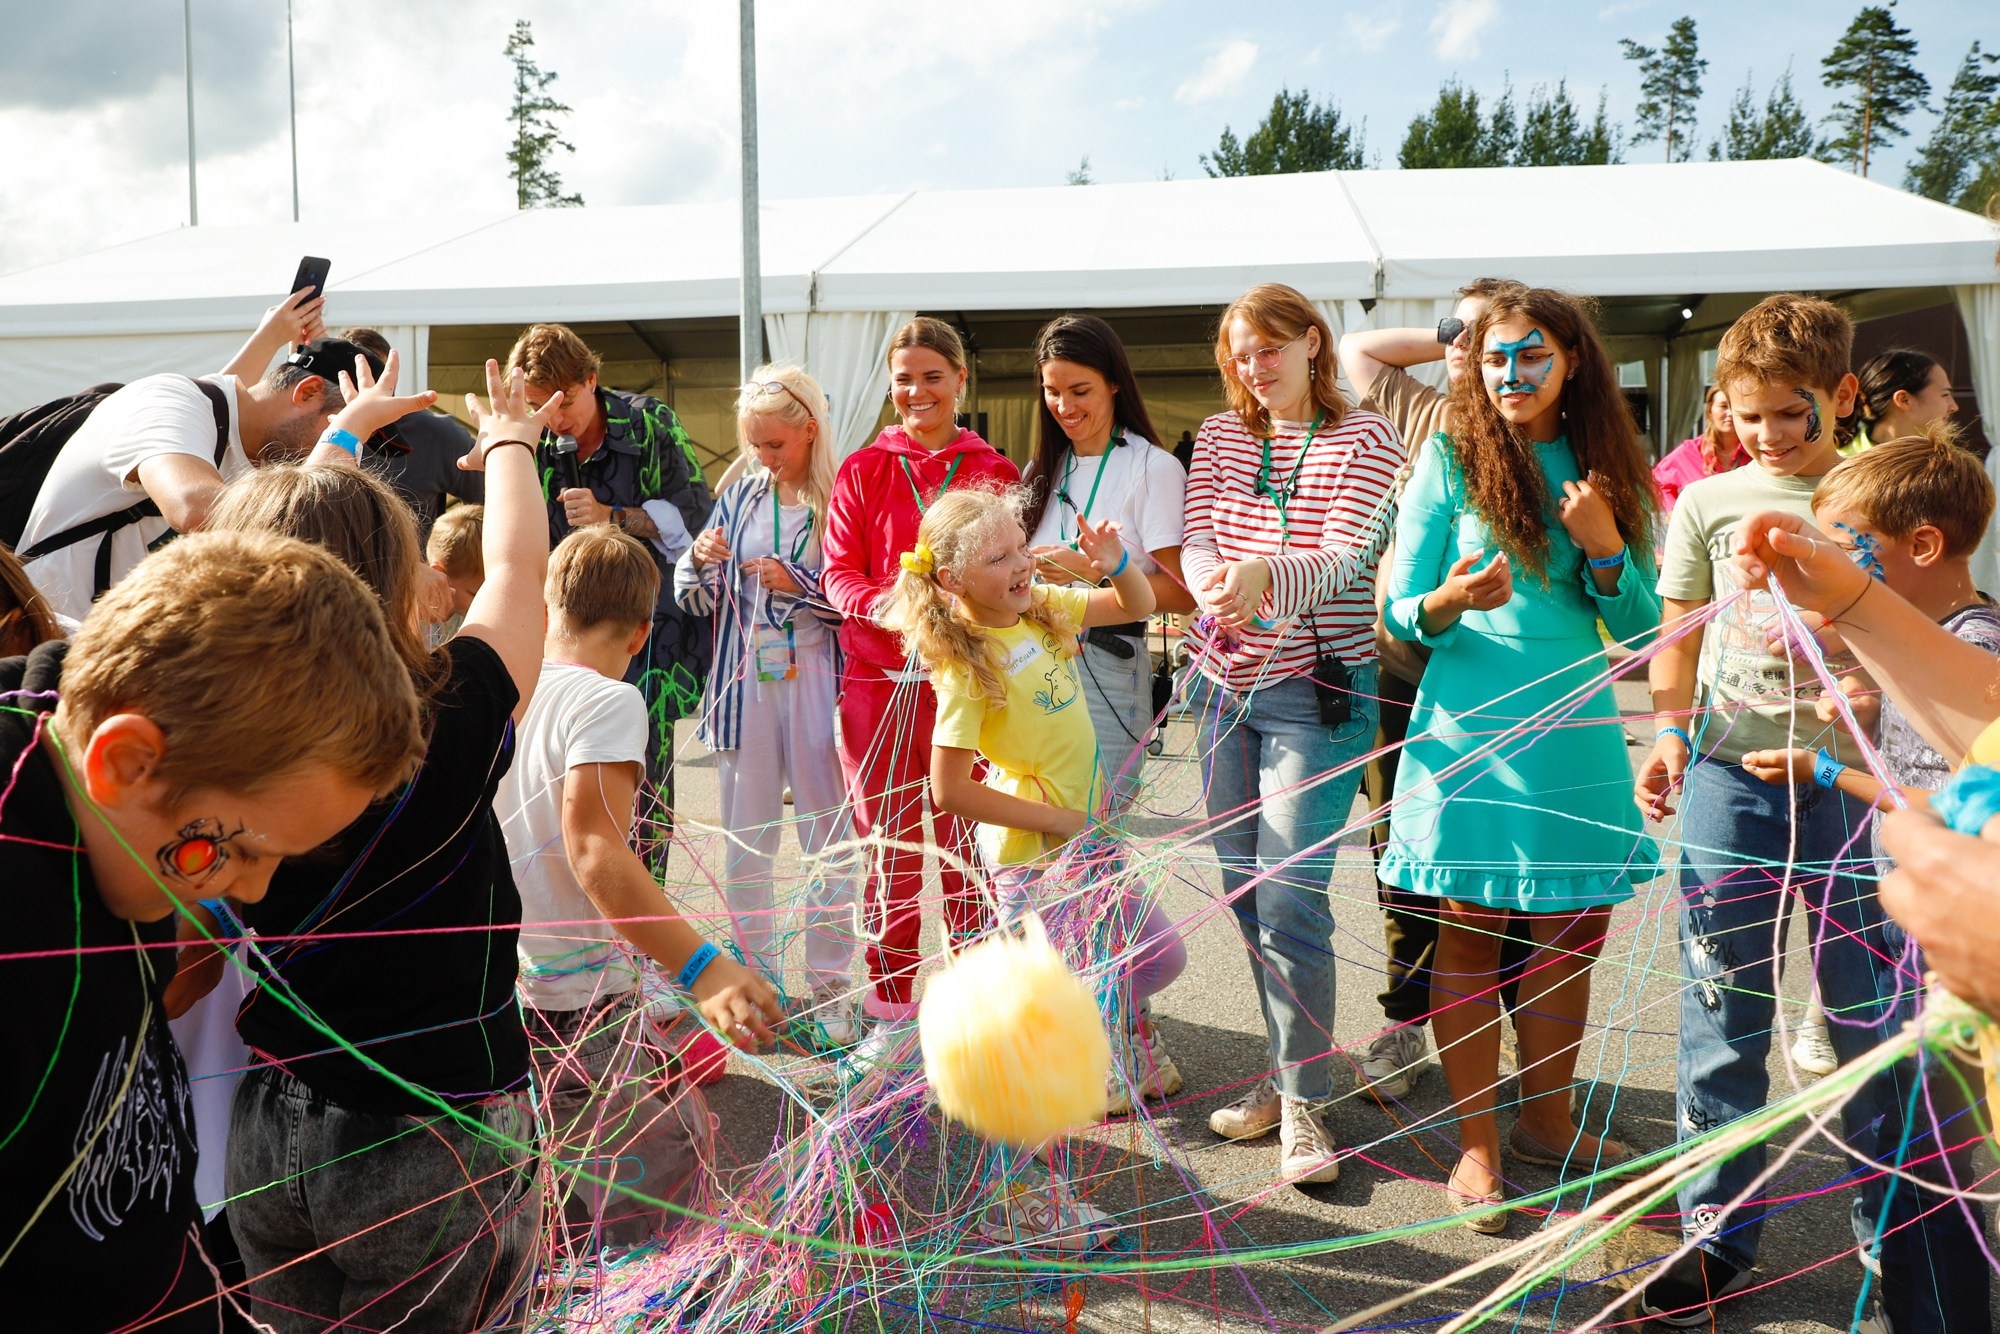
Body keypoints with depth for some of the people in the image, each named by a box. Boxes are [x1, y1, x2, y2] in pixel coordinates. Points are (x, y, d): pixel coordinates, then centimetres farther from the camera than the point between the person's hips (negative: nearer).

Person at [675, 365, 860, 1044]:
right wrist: (702, 561, -7)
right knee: (744, 840, 9)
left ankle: (828, 985, 14)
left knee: (829, 840, 2)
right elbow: (697, 600, 12)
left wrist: (796, 586, -14)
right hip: (744, 681, 4)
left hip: (816, 680, -4)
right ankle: (757, 975, 22)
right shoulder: (740, 498, 10)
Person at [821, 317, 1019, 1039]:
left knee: (970, 848, 1)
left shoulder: (995, 472, 9)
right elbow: (839, 573, 4)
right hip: (879, 680, 0)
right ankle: (891, 1008, 18)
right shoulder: (863, 470, 9)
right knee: (889, 850, 4)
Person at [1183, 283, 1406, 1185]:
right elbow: (1195, 541, -1)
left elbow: (1348, 557, -16)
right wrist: (1213, 583, -25)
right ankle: (1283, 1071, 27)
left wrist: (1266, 574, -36)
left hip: (1316, 690, -5)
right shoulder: (1219, 438, 10)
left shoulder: (1364, 441, -4)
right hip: (1225, 684, 5)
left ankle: (1303, 1104, 4)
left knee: (1289, 901, -10)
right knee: (1244, 891, 11)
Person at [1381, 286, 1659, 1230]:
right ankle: (1477, 1142, 14)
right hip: (1473, 724, -4)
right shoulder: (1450, 460, -1)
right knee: (1471, 930, 2)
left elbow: (1642, 629, 7)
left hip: (1577, 726, 4)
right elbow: (1399, 611, -2)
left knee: (1574, 928, 11)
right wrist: (1448, 603, -23)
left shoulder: (1606, 471, 8)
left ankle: (1545, 1118, 29)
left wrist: (1605, 548, -10)